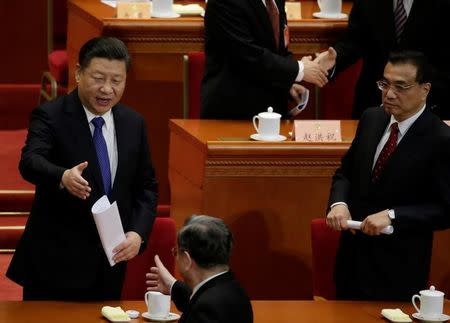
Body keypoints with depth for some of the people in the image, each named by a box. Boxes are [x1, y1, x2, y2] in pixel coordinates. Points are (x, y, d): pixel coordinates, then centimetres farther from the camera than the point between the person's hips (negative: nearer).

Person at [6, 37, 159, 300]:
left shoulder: (133, 123, 7)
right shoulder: (50, 116, -9)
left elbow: (146, 187, 12)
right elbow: (30, 162, -26)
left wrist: (138, 233, -6)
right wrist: (63, 177, -48)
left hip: (111, 262, 5)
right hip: (56, 262, -4)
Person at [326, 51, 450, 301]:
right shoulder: (371, 119, 4)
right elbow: (346, 172, 13)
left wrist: (392, 216, -24)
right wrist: (339, 203, -7)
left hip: (399, 266, -6)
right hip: (353, 252, 6)